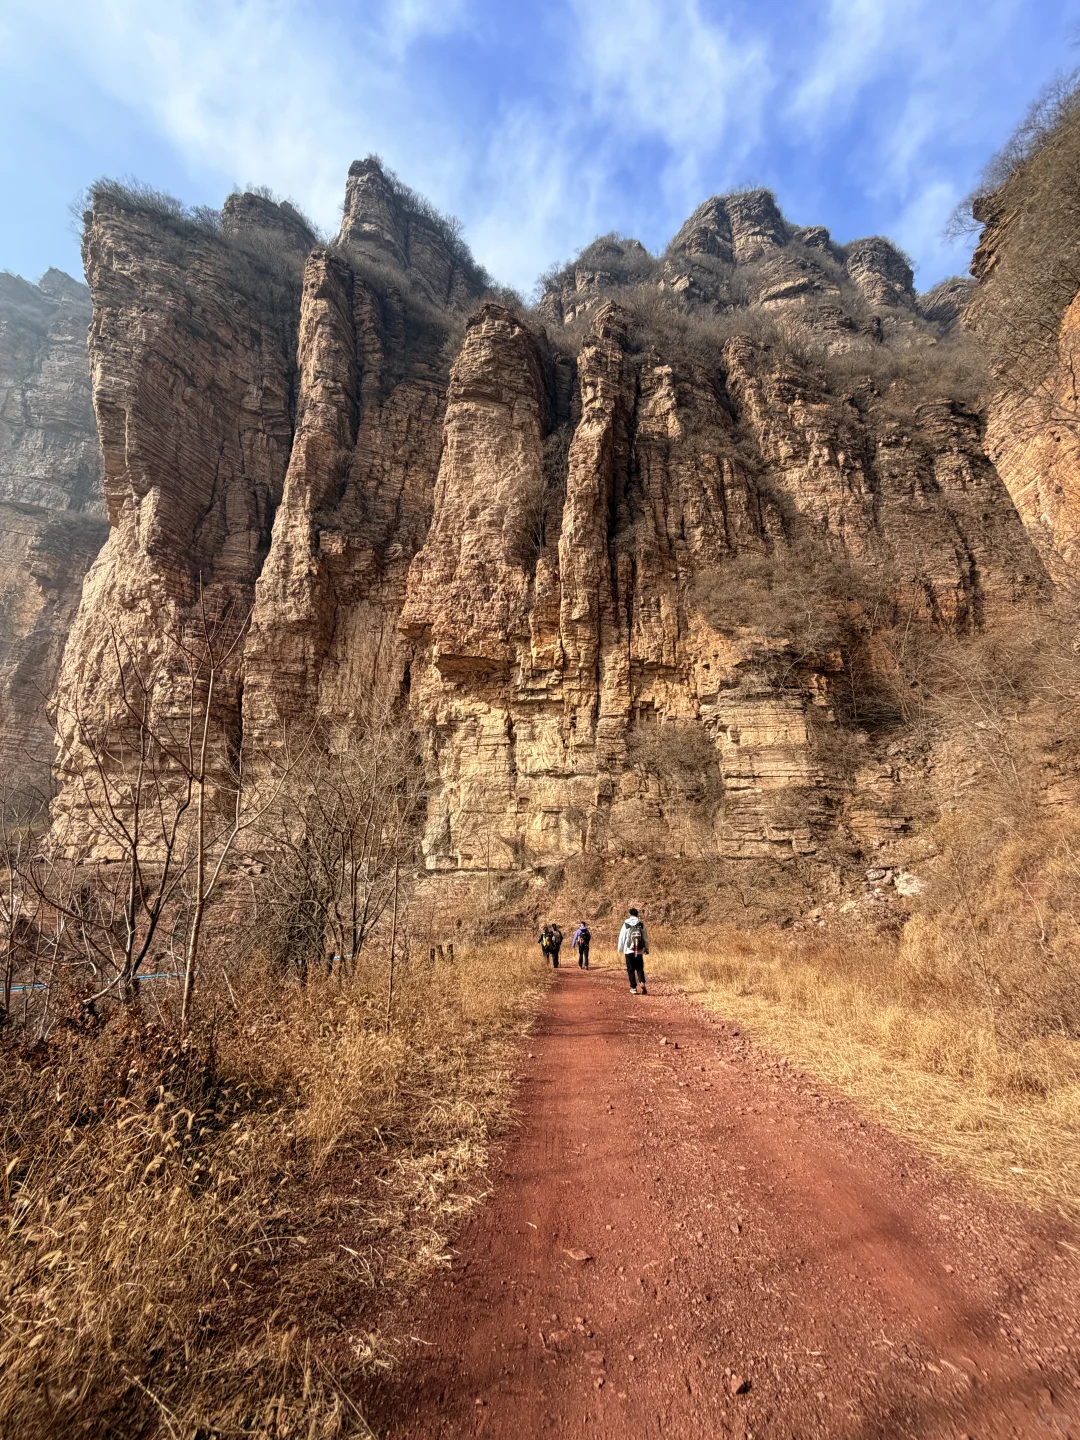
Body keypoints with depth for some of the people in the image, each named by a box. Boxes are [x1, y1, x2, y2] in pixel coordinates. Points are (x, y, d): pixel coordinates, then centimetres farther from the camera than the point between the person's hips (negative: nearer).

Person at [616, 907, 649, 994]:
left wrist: (620, 949, 9)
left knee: (630, 969, 9)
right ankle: (642, 983, -11)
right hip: (639, 951, 1)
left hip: (629, 950, -1)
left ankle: (633, 988, 8)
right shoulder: (641, 924, 0)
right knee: (640, 968, 12)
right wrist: (647, 948, 15)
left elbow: (622, 937, 0)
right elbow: (645, 938, 5)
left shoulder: (626, 924, -4)